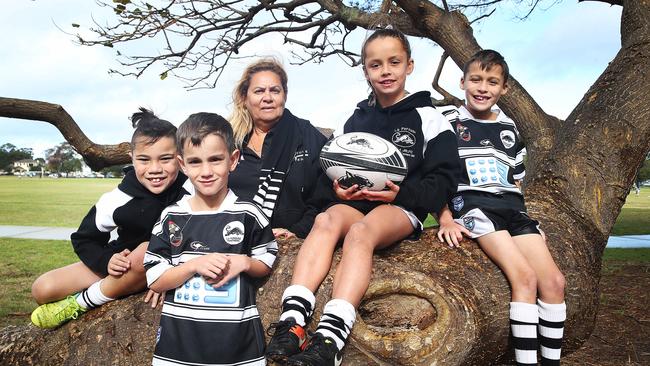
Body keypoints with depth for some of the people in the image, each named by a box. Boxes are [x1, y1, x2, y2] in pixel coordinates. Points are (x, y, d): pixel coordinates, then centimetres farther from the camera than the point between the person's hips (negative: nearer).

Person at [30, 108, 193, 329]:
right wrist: (106, 262, -24)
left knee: (146, 252, -37)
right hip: (124, 267, 2)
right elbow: (83, 240, -5)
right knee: (42, 290, -12)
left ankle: (78, 305, -13)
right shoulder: (118, 200, -19)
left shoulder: (191, 191, -25)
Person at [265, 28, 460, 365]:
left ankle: (331, 336, -51)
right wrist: (338, 190, -5)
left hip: (404, 208, -4)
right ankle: (293, 319, -45)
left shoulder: (428, 119, 5)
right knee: (326, 220, -31)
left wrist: (402, 194, -17)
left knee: (360, 231, -36)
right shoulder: (353, 121, 17)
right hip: (356, 202, 4)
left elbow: (444, 180, 0)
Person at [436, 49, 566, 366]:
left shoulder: (509, 129, 20)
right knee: (524, 275, -24)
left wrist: (525, 218, 11)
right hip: (473, 205, -5)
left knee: (554, 280, -9)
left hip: (512, 208, 6)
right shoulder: (449, 124, 4)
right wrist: (445, 219, -12)